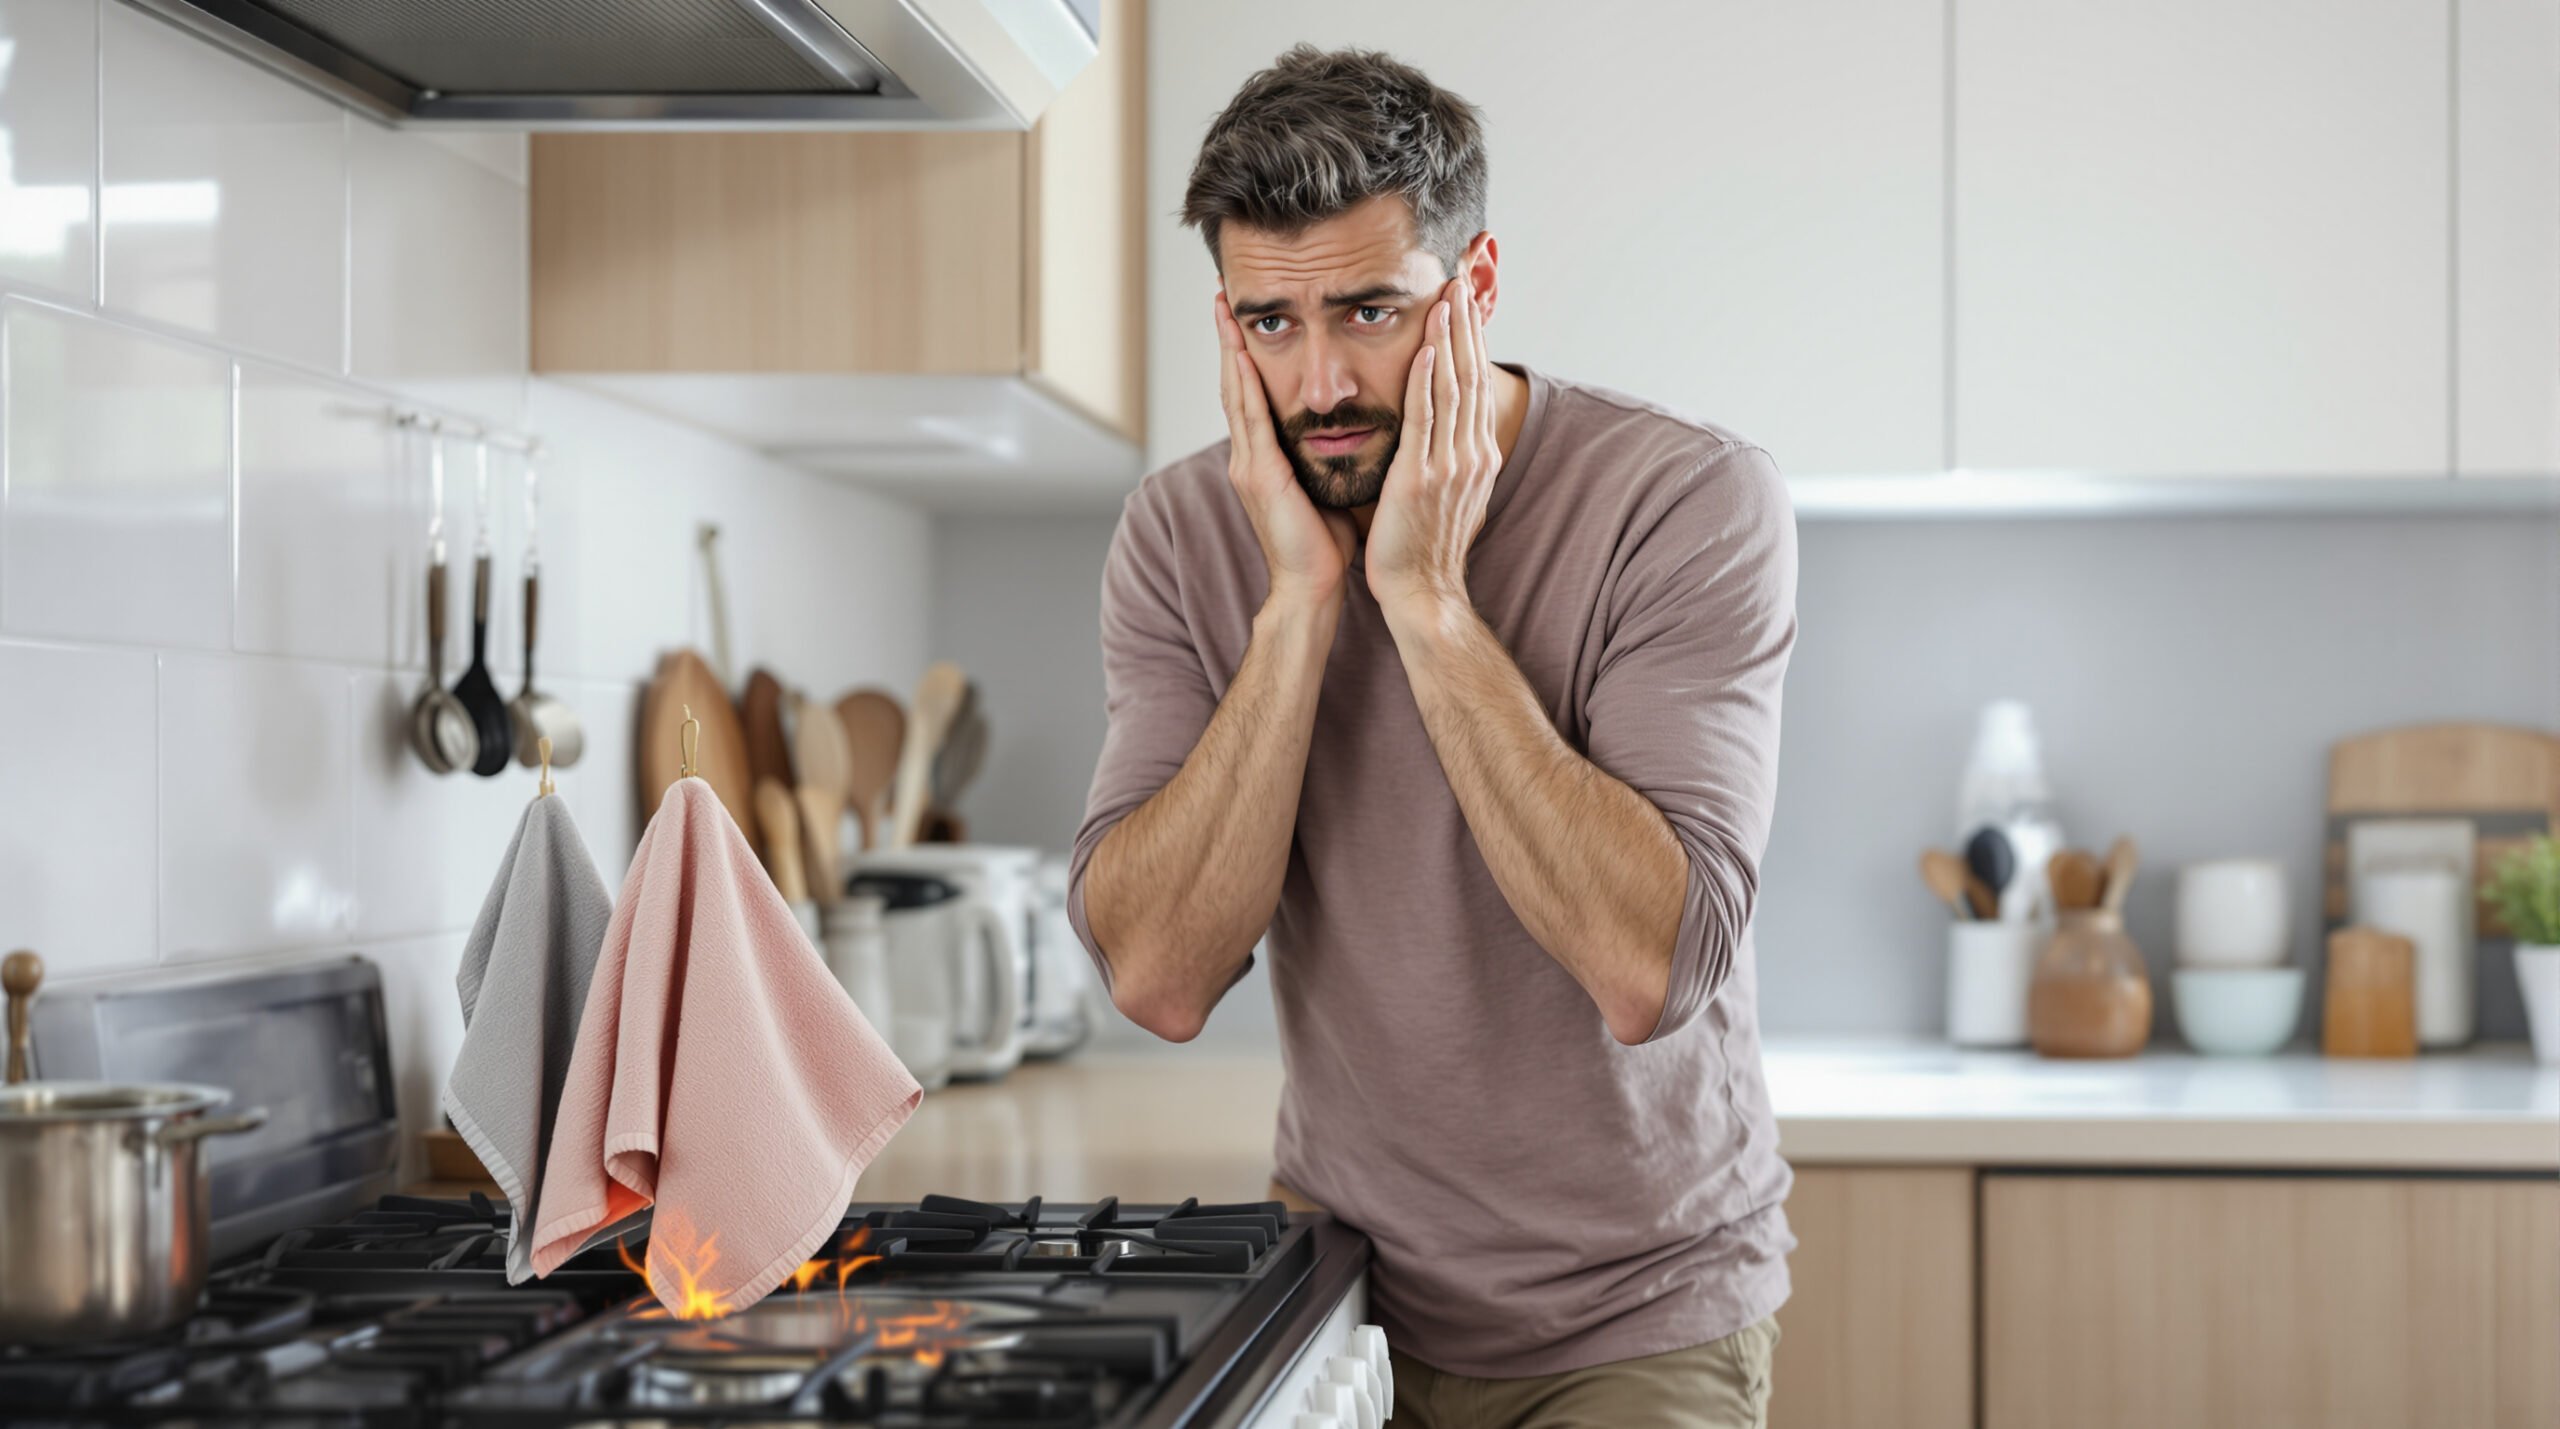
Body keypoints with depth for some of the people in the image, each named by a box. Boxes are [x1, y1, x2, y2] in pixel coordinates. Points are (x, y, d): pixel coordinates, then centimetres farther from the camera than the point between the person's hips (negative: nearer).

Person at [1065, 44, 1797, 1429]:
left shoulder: (1690, 500, -15)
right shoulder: (1183, 533, -4)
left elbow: (1648, 970, -26)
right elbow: (1159, 979, -15)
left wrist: (1427, 599, -25)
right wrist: (1300, 602, -20)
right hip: (1347, 1277, 2)